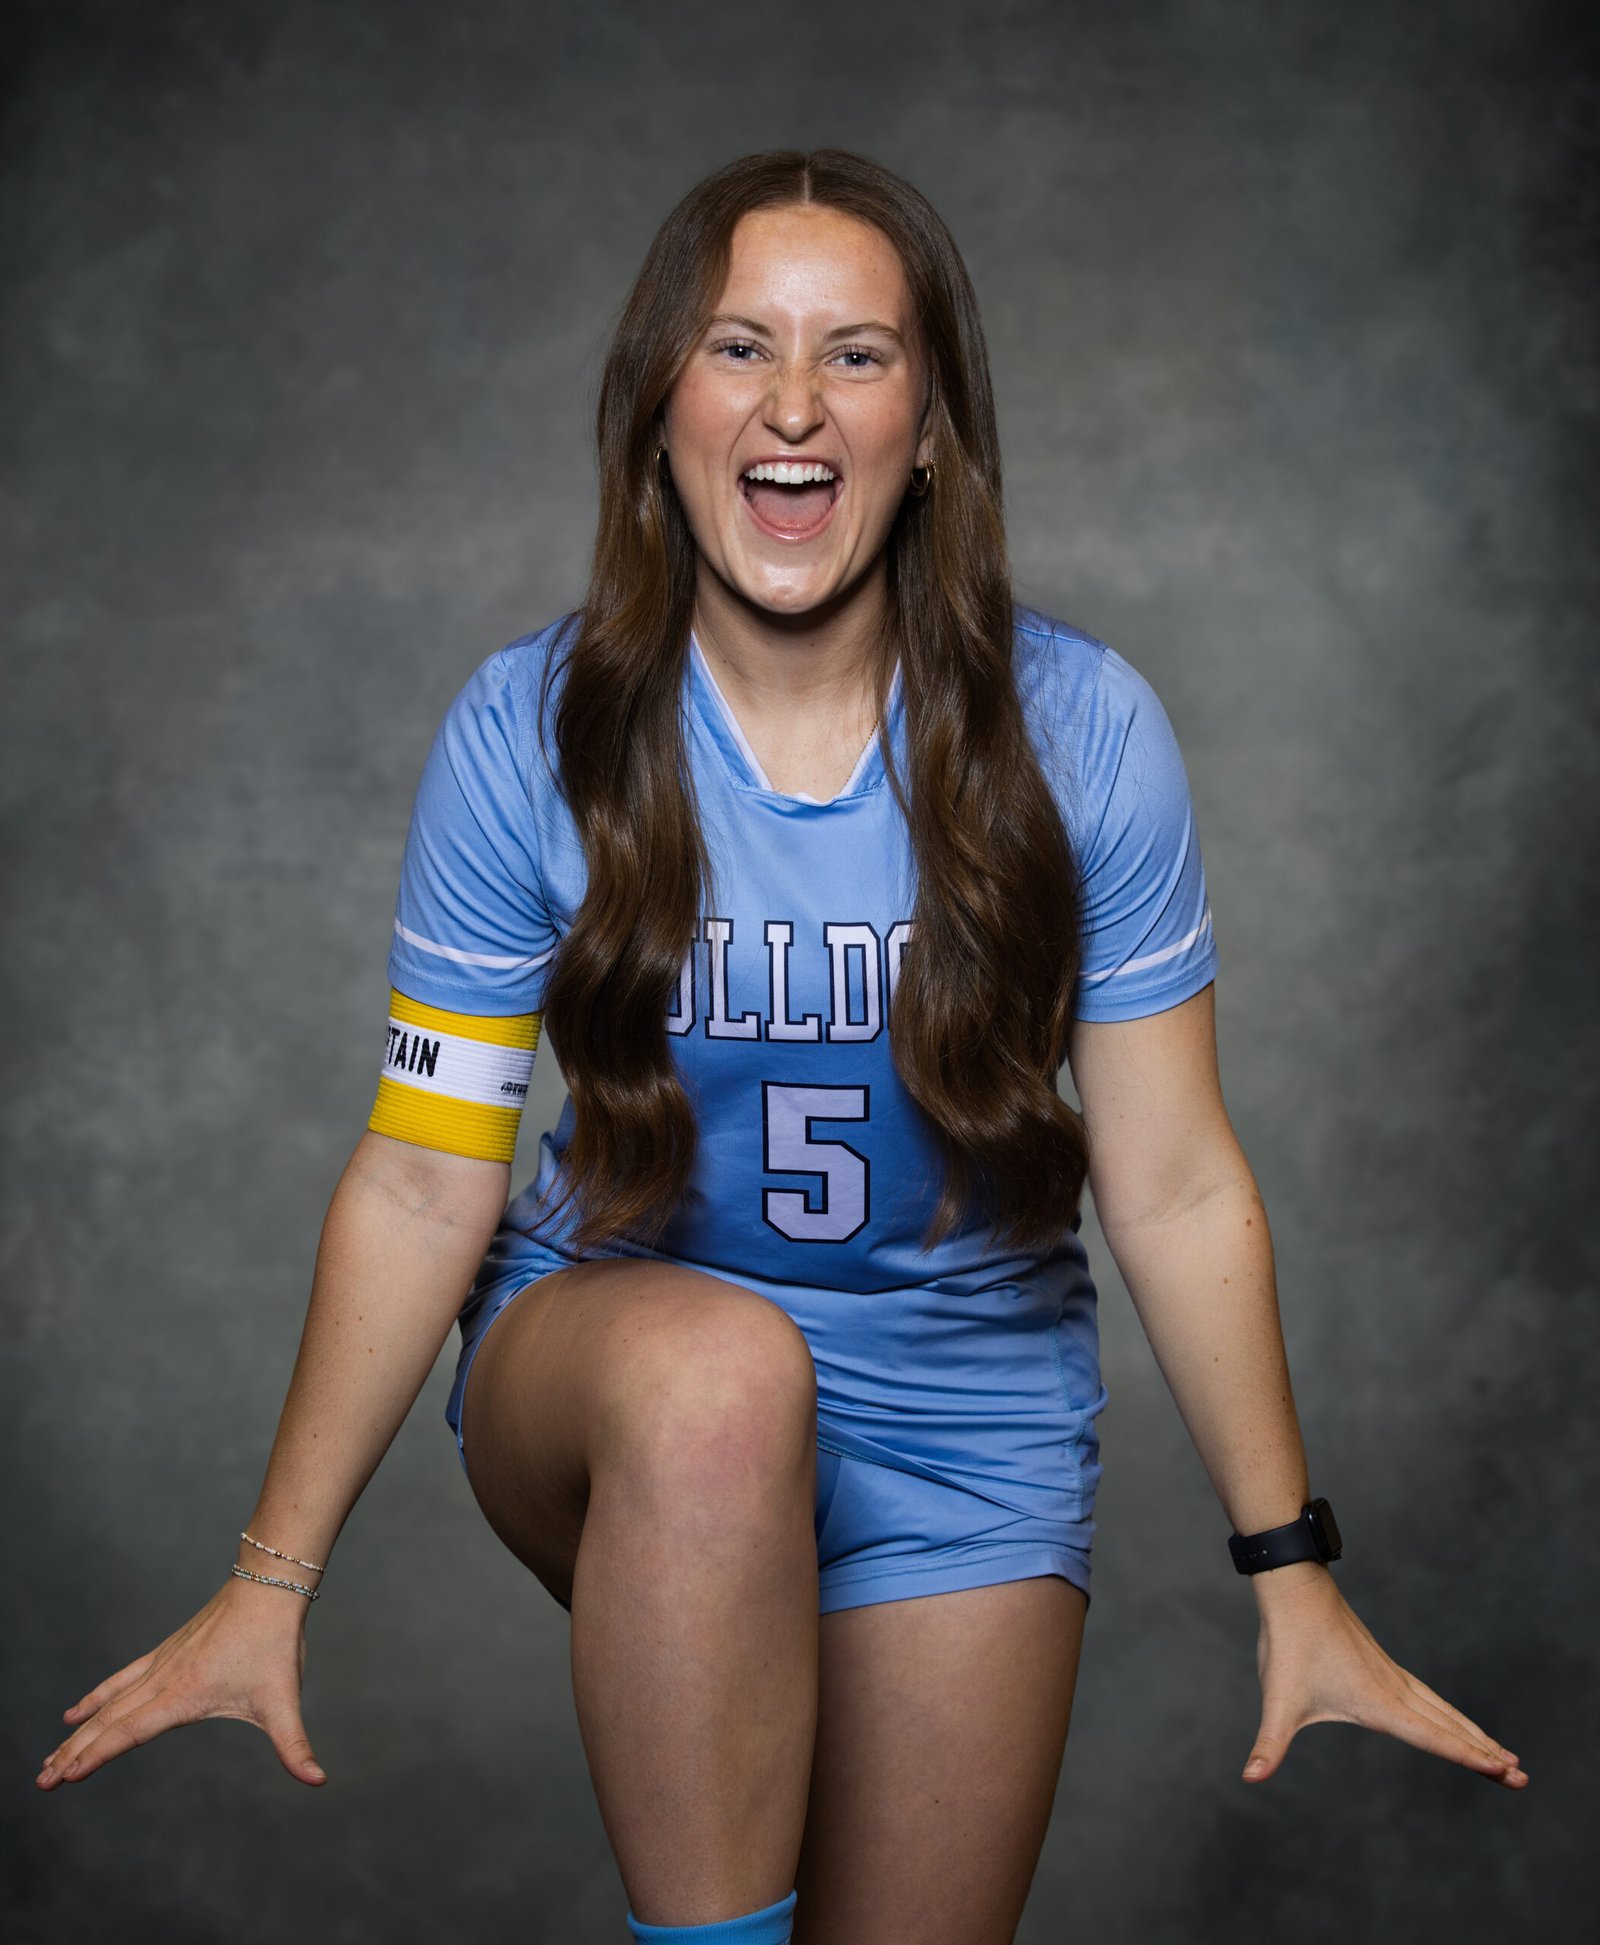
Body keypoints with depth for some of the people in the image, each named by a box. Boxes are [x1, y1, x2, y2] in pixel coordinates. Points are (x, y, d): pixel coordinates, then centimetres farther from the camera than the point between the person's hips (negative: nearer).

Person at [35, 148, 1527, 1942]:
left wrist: (1293, 1584, 0)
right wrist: (270, 1586, -6)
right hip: (616, 1345, -1)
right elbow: (422, 1185, -6)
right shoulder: (528, 732, -10)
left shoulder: (1079, 732, -10)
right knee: (716, 1369, -36)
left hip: (964, 1418, 2)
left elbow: (1177, 1191, -4)